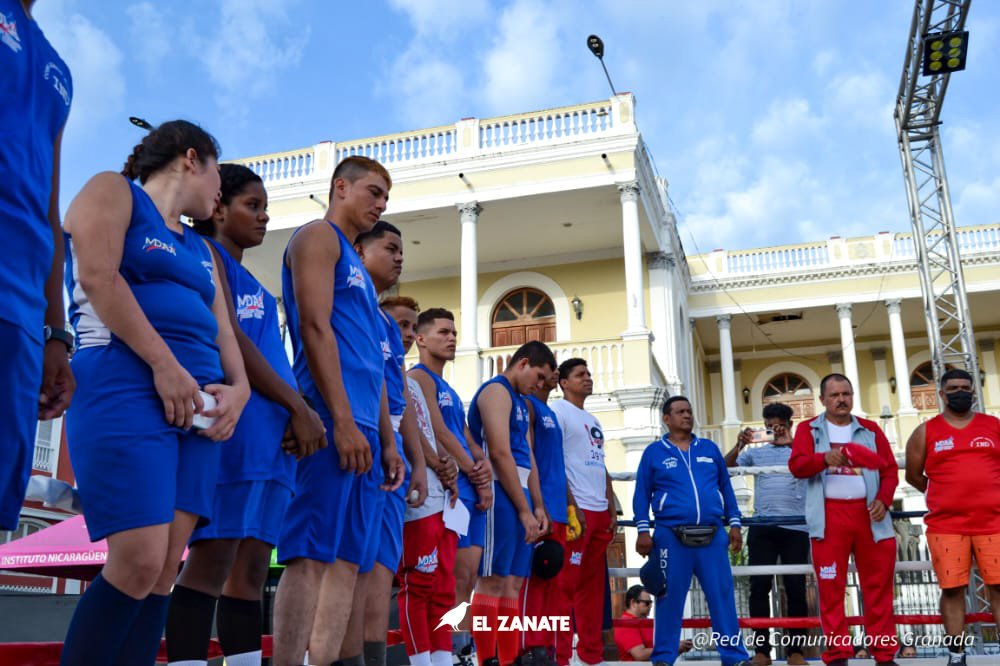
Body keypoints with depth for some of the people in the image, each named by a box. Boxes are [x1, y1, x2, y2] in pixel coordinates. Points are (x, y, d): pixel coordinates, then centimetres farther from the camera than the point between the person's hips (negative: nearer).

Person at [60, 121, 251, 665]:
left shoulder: (201, 250, 27)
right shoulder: (112, 191, 7)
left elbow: (221, 330, 17)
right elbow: (98, 277, -9)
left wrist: (238, 388, -4)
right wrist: (164, 365, -16)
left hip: (197, 402, 7)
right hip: (125, 384, -7)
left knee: (165, 569, 0)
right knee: (139, 563, -16)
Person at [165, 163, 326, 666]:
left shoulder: (252, 283, 28)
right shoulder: (205, 254, 2)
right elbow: (228, 338, -10)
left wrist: (293, 414, 6)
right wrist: (299, 406, -11)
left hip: (272, 426, 9)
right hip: (232, 414, -9)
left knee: (252, 567, 4)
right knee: (214, 557, -13)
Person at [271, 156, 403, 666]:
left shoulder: (355, 265, 27)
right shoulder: (317, 237, 1)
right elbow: (315, 328, -12)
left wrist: (386, 440, 19)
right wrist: (343, 422, -19)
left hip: (360, 428, 9)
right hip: (333, 420, -9)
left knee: (347, 559, 6)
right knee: (311, 554, -11)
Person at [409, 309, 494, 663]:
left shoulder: (449, 390, 25)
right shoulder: (419, 377, -4)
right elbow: (440, 434, -12)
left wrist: (484, 466, -1)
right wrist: (477, 477, -9)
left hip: (471, 489, 9)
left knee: (467, 579, 6)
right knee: (458, 578, -11)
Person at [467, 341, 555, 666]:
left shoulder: (520, 402, 22)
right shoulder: (496, 391, -8)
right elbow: (500, 453, -17)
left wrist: (538, 506, 11)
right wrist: (524, 509, -16)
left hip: (519, 495, 10)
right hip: (501, 494, -10)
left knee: (513, 582, 9)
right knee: (493, 579, -8)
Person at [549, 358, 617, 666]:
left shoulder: (593, 421, 22)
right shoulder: (557, 412, -3)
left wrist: (611, 510, 14)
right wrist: (571, 507, -17)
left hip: (599, 511, 8)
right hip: (575, 509, -8)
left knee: (593, 586, 10)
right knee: (565, 583, -7)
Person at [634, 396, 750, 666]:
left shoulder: (710, 449, 15)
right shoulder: (654, 452, 6)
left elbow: (726, 488, 16)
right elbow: (642, 494, 3)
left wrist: (734, 524, 9)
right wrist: (643, 531, -5)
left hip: (713, 536, 3)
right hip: (671, 537, -2)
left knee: (723, 597, 2)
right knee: (669, 599, 2)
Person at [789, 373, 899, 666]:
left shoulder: (871, 430, 14)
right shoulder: (808, 429, 8)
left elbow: (890, 469, 11)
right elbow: (796, 465, -6)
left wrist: (883, 499, -6)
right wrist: (825, 458, -25)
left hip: (869, 514, 2)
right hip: (829, 516, -2)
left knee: (878, 586, 4)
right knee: (831, 588, 0)